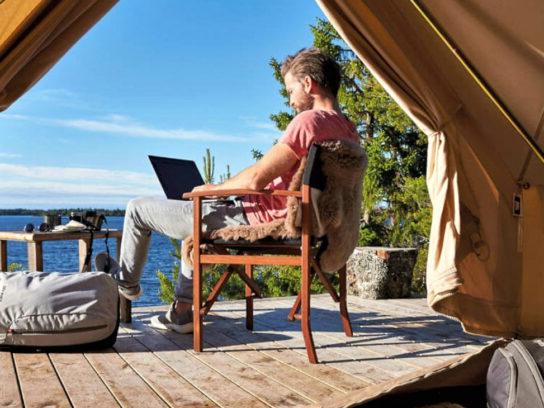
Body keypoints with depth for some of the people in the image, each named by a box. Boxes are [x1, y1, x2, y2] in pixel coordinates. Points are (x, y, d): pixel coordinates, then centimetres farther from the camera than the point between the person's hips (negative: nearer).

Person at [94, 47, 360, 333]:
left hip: (252, 222, -10)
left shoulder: (309, 120, -22)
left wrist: (214, 188, -5)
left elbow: (255, 178, -25)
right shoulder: (350, 132, 6)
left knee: (138, 208, 6)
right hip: (287, 228, 10)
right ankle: (182, 311, 32)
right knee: (196, 227, 36)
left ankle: (126, 281, 32)